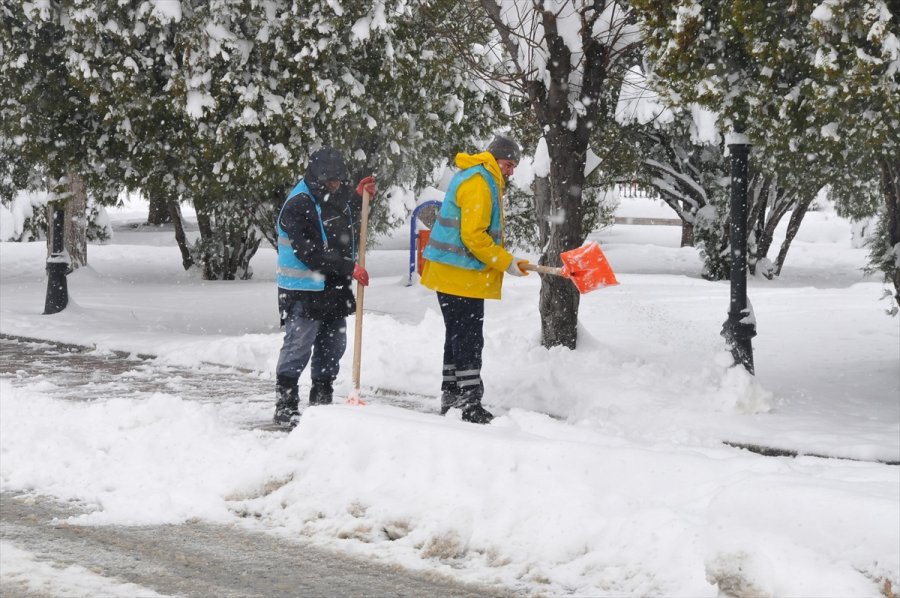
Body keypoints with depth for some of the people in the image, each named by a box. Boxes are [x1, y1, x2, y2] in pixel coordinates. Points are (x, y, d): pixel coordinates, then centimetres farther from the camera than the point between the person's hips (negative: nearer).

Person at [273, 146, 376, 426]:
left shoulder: (338, 196, 10)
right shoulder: (297, 206, -17)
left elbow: (348, 225, 31)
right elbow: (309, 254, -23)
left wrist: (358, 198, 14)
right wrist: (348, 268, -23)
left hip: (334, 289, 8)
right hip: (304, 291, -8)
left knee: (333, 347, 13)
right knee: (298, 347, -7)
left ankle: (322, 403, 24)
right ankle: (285, 408, 0)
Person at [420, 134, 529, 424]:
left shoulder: (485, 181, 19)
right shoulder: (478, 183, -16)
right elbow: (473, 235, -22)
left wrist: (507, 260, 13)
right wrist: (505, 262, -15)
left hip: (450, 276, 11)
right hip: (461, 277, -11)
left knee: (458, 337, 16)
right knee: (469, 340, -9)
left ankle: (451, 398, 24)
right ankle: (471, 406, -9)